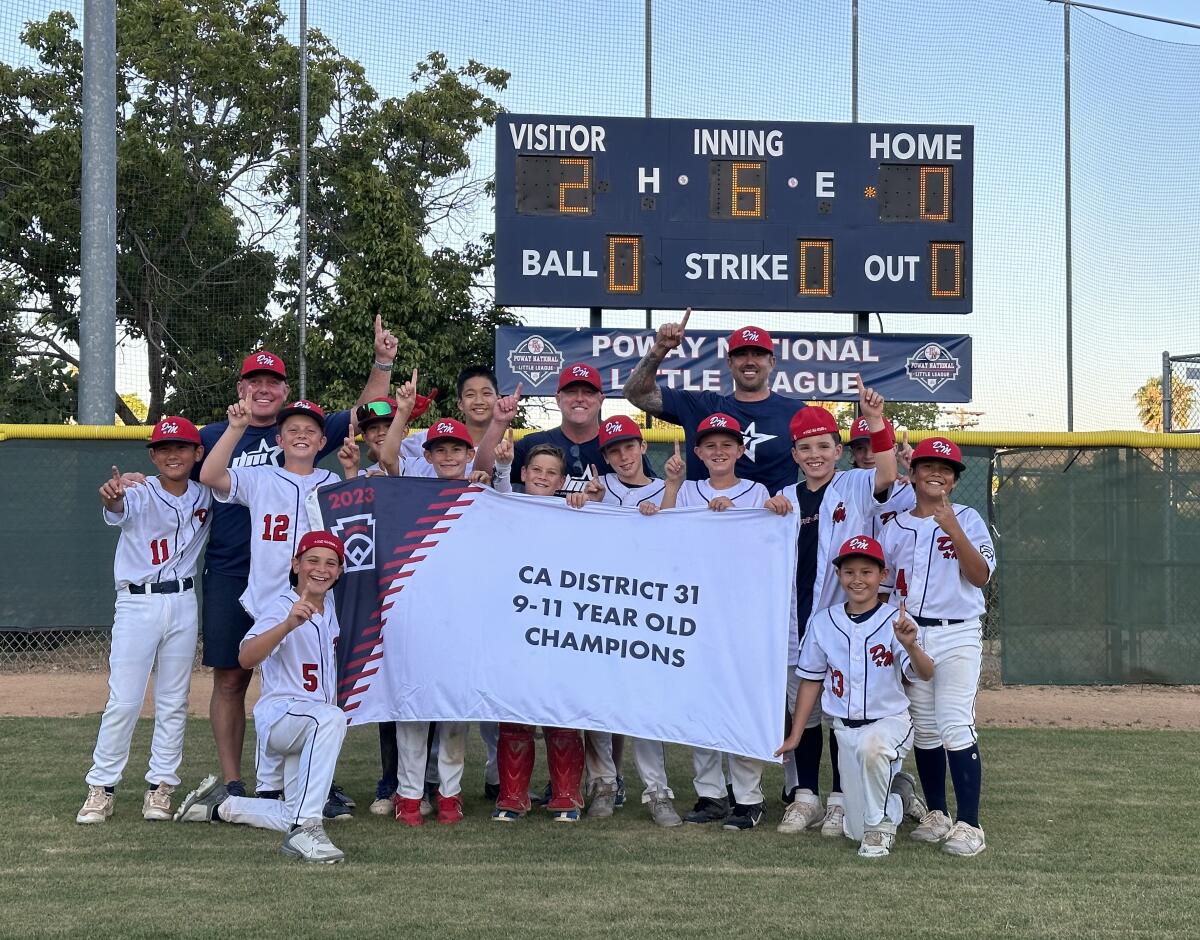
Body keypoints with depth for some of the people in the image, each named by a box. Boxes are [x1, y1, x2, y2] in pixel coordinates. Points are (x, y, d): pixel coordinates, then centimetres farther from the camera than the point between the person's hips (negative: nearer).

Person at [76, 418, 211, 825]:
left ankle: (161, 786, 17)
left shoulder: (204, 496, 3)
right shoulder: (140, 494, -12)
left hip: (183, 604, 4)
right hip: (137, 604, -4)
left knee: (173, 702, 9)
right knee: (123, 702, -4)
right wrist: (112, 498, -59)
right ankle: (102, 788, 5)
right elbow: (119, 508, -35)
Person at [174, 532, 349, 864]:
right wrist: (289, 624, -48)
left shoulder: (329, 606, 10)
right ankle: (305, 829, -42)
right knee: (330, 717, -41)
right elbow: (246, 657, -34)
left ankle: (218, 805, 27)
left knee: (294, 816, 5)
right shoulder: (280, 606, -14)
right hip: (279, 715, -8)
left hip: (313, 722, 8)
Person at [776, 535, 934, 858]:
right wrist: (794, 735, 8)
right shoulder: (823, 622, -1)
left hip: (890, 720, -4)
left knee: (871, 747, -40)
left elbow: (925, 674, -23)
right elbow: (811, 680, 8)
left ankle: (880, 824, -15)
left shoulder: (895, 620, -11)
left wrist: (910, 646, -44)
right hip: (845, 728, 4)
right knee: (856, 829, 5)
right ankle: (896, 791, 38)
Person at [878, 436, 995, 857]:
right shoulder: (896, 527, 10)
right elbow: (883, 587, 14)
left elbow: (981, 576, -12)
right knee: (924, 729, 8)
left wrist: (954, 531, -23)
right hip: (910, 636, 4)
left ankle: (968, 824, -12)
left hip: (958, 636, -4)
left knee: (956, 726, -13)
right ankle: (936, 815, 19)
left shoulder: (967, 519, 1)